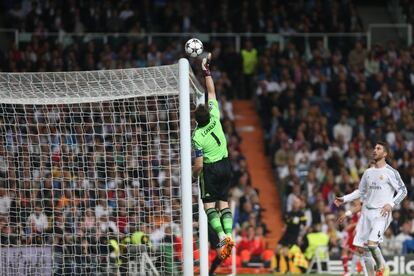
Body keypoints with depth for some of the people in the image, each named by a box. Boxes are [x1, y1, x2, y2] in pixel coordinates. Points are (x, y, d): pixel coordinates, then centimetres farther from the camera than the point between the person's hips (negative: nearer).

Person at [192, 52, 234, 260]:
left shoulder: (197, 136, -17)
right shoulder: (215, 118, -7)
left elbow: (199, 164, -16)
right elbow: (211, 92, 2)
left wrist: (193, 175, 3)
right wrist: (207, 70, 7)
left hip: (211, 169, -5)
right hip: (225, 164, 5)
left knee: (209, 204, 0)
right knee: (223, 203, 7)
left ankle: (221, 235, -19)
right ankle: (229, 234, -8)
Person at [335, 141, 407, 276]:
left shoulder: (390, 172, -4)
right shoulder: (368, 172, 14)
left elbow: (403, 190, -3)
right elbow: (361, 191, 25)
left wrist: (391, 204, -16)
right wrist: (344, 199, 15)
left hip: (381, 213, -6)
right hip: (366, 211, 6)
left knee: (372, 243, -23)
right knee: (359, 246, -1)